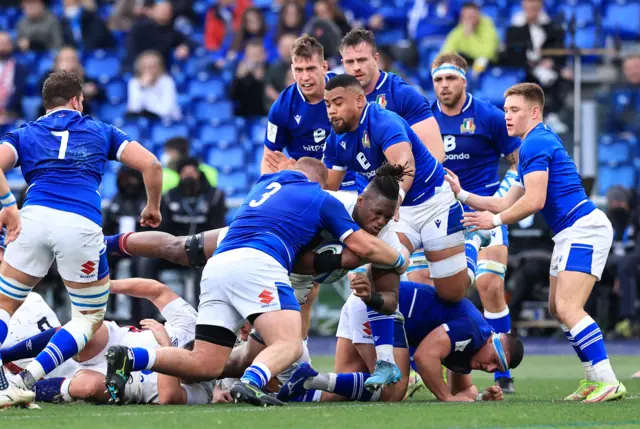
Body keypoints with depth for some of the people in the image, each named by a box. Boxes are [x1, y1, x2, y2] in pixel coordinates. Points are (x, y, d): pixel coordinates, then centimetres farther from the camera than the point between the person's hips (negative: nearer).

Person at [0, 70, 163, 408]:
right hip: (82, 225, -1)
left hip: (34, 217, 1)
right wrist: (153, 207, 31)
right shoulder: (101, 132, 25)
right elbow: (150, 164, 16)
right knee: (90, 317, 17)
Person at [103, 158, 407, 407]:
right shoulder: (321, 198, 18)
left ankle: (130, 358, -15)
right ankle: (250, 383, -49)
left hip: (216, 264, 6)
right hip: (256, 262, -6)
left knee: (205, 364, 4)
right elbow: (363, 246, 17)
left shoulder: (265, 183, 33)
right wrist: (399, 261, 35)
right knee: (288, 346, -18)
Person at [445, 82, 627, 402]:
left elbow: (534, 201, -19)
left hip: (583, 229, -11)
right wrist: (463, 194, 17)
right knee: (558, 308, 14)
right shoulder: (536, 145, 22)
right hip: (571, 233, 11)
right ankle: (594, 379, 15)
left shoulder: (536, 143, -11)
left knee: (567, 307, -19)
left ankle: (607, 381, -26)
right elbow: (507, 203, 22)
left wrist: (495, 220, -7)